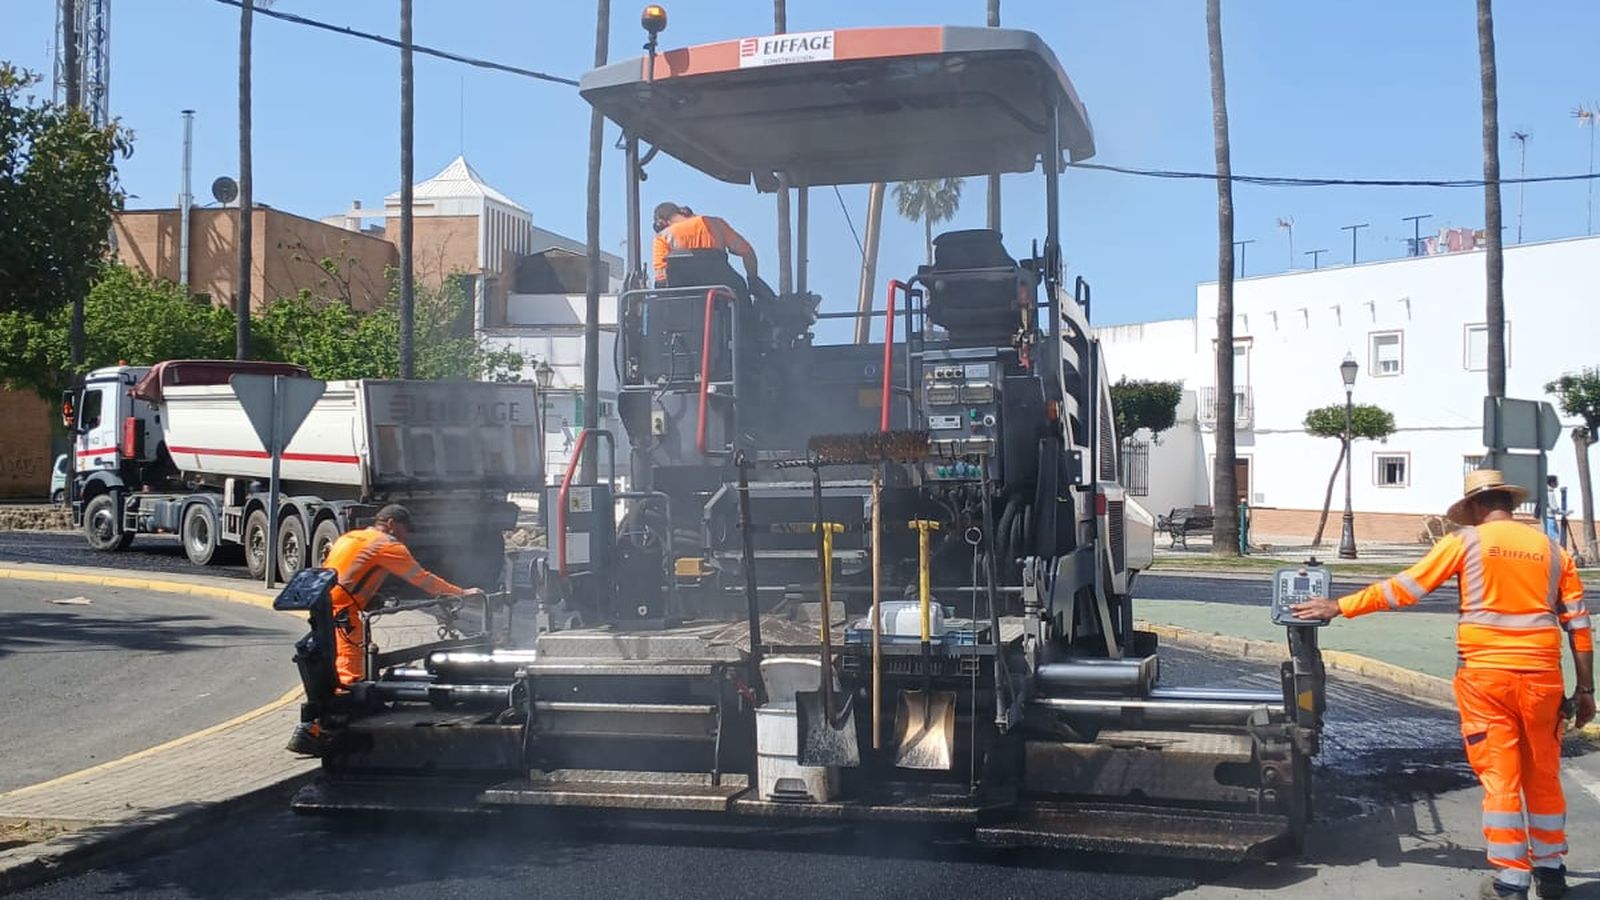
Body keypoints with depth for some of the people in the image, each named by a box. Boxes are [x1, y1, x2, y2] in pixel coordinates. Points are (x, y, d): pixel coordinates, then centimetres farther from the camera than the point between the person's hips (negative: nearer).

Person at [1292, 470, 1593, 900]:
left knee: (1499, 776, 3)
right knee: (1544, 775, 16)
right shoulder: (1551, 549, 8)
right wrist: (1585, 689, 13)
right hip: (1542, 678, 3)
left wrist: (1339, 606, 4)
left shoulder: (1467, 541, -1)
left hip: (1486, 675, -3)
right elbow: (1578, 623, 7)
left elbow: (1403, 588, -3)